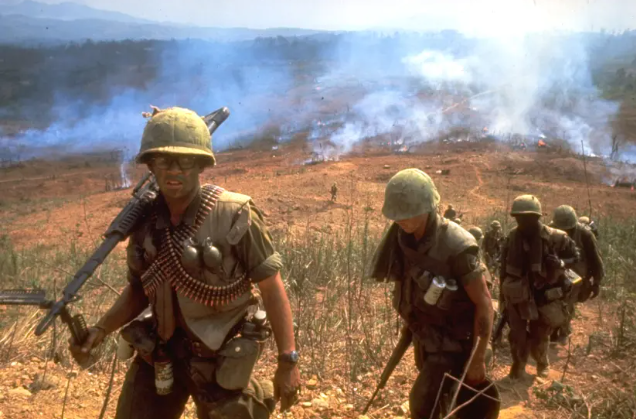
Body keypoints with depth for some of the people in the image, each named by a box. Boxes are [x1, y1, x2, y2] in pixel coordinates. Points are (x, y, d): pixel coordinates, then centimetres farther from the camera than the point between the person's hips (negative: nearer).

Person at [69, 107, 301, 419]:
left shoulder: (235, 215, -18)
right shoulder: (145, 221, -3)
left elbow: (271, 288, -13)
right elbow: (138, 290, 10)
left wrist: (288, 361, -13)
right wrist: (100, 330, -6)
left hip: (219, 360, -4)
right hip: (159, 355, 5)